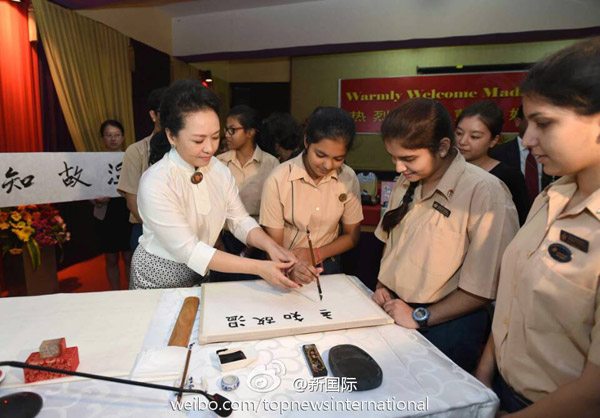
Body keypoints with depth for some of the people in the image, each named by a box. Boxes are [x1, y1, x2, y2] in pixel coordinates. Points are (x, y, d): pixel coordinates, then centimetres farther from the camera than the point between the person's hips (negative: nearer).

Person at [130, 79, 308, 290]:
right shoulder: (155, 184, -26)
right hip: (158, 278, -3)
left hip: (199, 275, 4)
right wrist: (259, 267, -31)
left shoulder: (219, 170, -8)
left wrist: (270, 246, -25)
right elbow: (188, 251, -27)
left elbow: (240, 221, -5)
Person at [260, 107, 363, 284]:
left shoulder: (348, 178, -6)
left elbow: (351, 235, 5)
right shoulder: (278, 180, -14)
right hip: (286, 270, -2)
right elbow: (274, 244, -10)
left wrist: (316, 254, -9)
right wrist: (290, 269, -30)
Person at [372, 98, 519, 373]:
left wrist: (420, 317, -16)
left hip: (445, 327, -6)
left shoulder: (485, 192, -20)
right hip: (395, 310, 6)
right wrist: (382, 287, 0)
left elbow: (485, 287, -19)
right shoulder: (406, 183, 4)